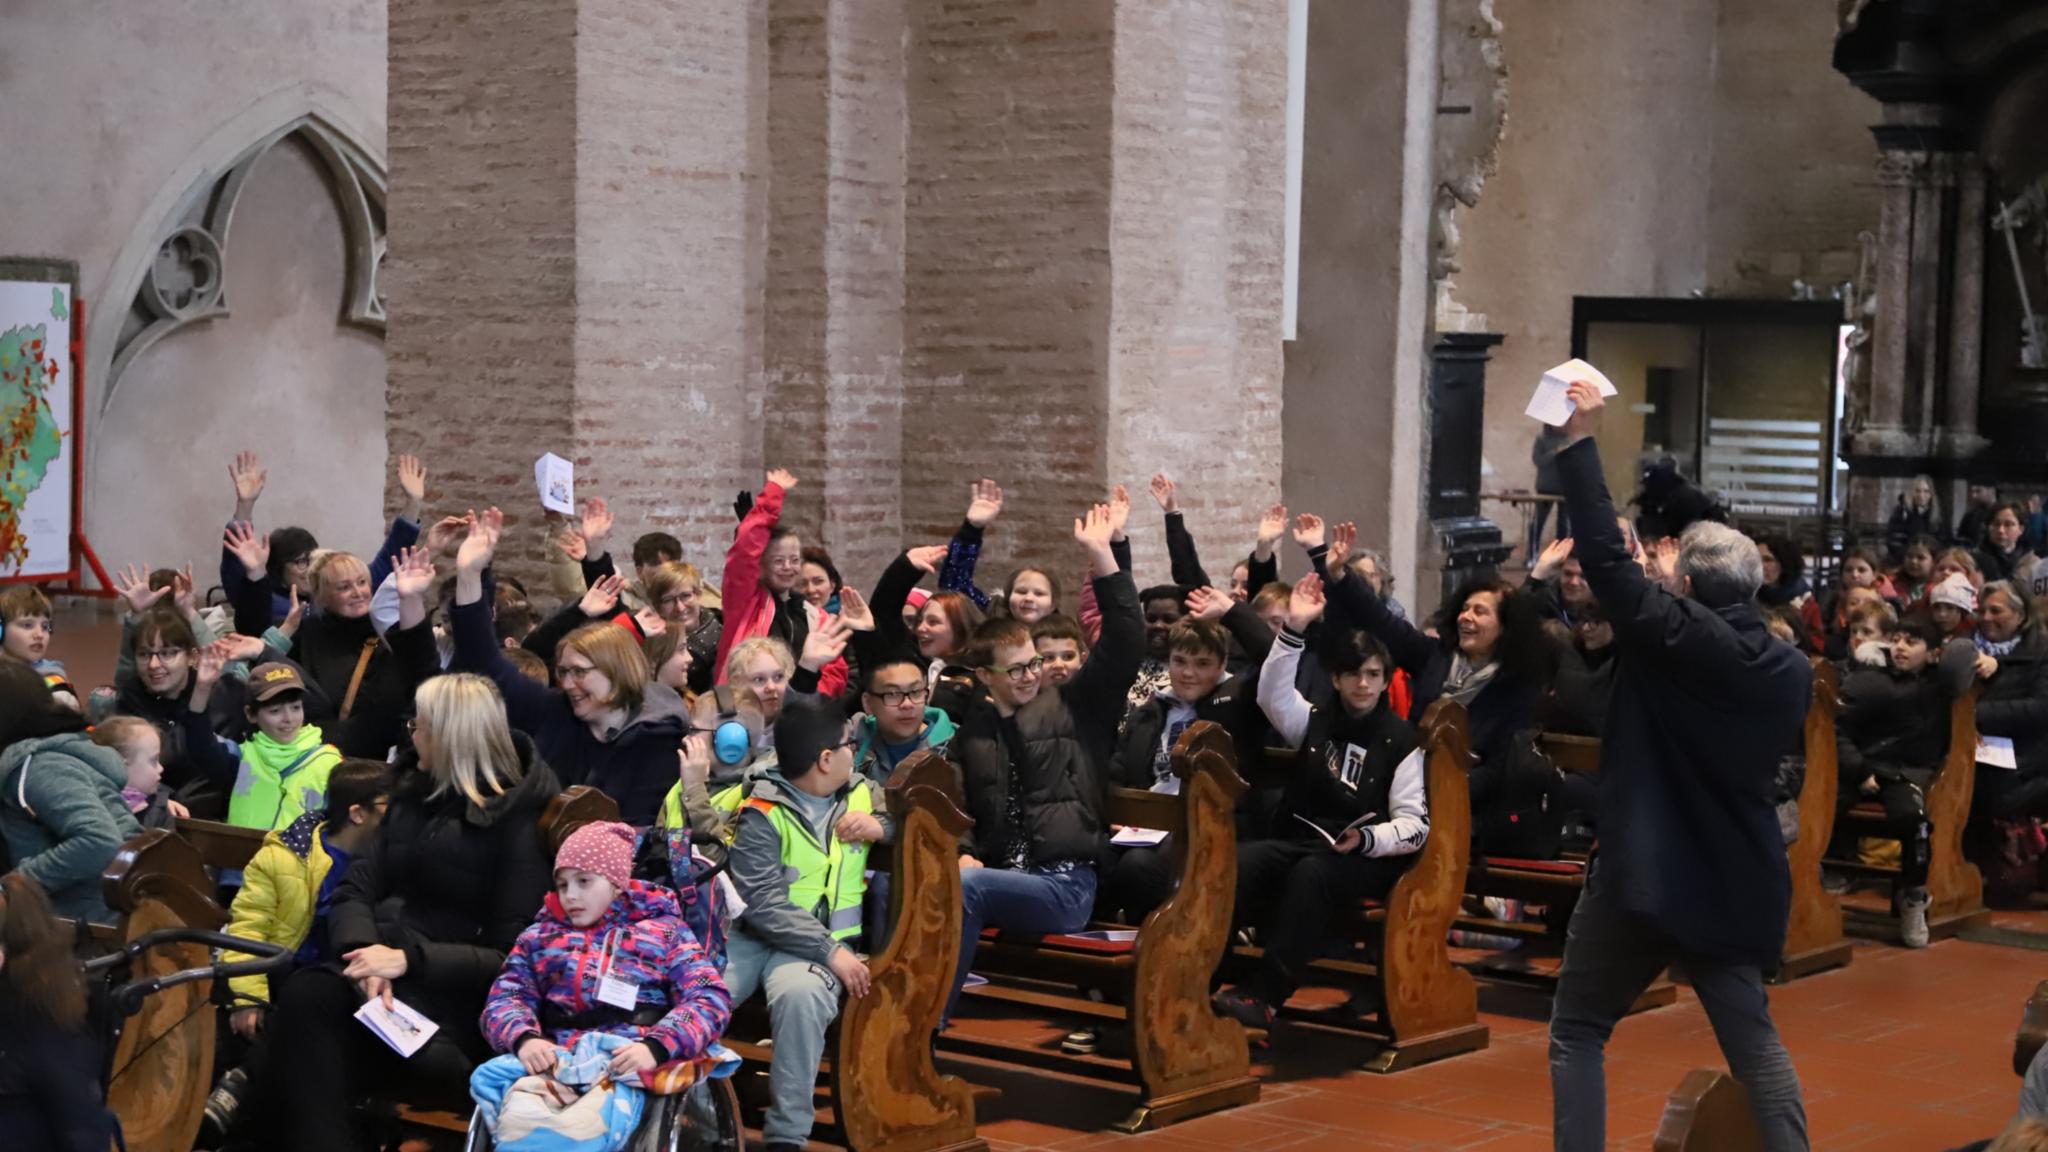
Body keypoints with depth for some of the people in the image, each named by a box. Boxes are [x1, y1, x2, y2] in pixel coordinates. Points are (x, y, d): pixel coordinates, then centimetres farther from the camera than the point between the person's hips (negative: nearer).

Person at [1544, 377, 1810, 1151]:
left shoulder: (1674, 633, -15)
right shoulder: (1789, 669, 3)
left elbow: (1604, 557, -17)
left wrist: (1580, 439, -13)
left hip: (1646, 868, -6)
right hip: (1737, 877, 6)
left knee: (1578, 1030, 6)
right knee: (1749, 1032, 13)